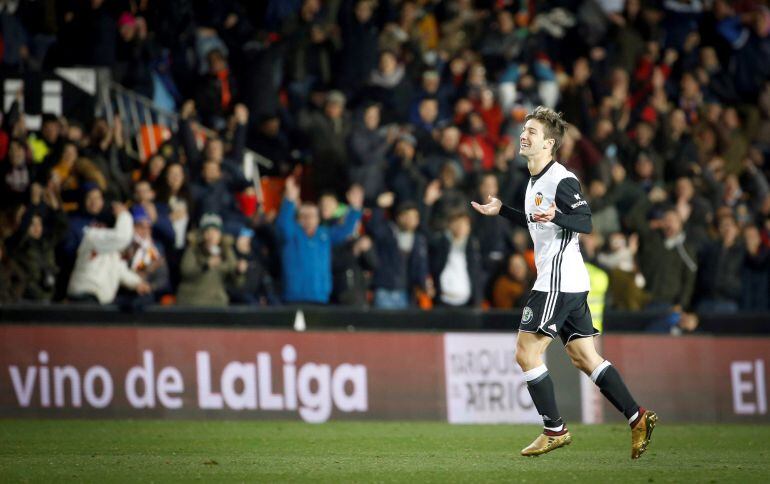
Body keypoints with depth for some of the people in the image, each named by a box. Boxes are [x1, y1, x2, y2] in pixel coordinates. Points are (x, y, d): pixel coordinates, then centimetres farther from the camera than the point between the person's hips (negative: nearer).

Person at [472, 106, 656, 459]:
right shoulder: (535, 180, 16)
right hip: (570, 284, 10)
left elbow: (586, 222, -22)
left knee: (526, 353, -6)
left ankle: (554, 431, 1)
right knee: (584, 357, 8)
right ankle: (638, 419, 5)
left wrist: (555, 217, -38)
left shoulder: (562, 180, -14)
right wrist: (501, 211, 27)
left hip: (559, 282, -10)